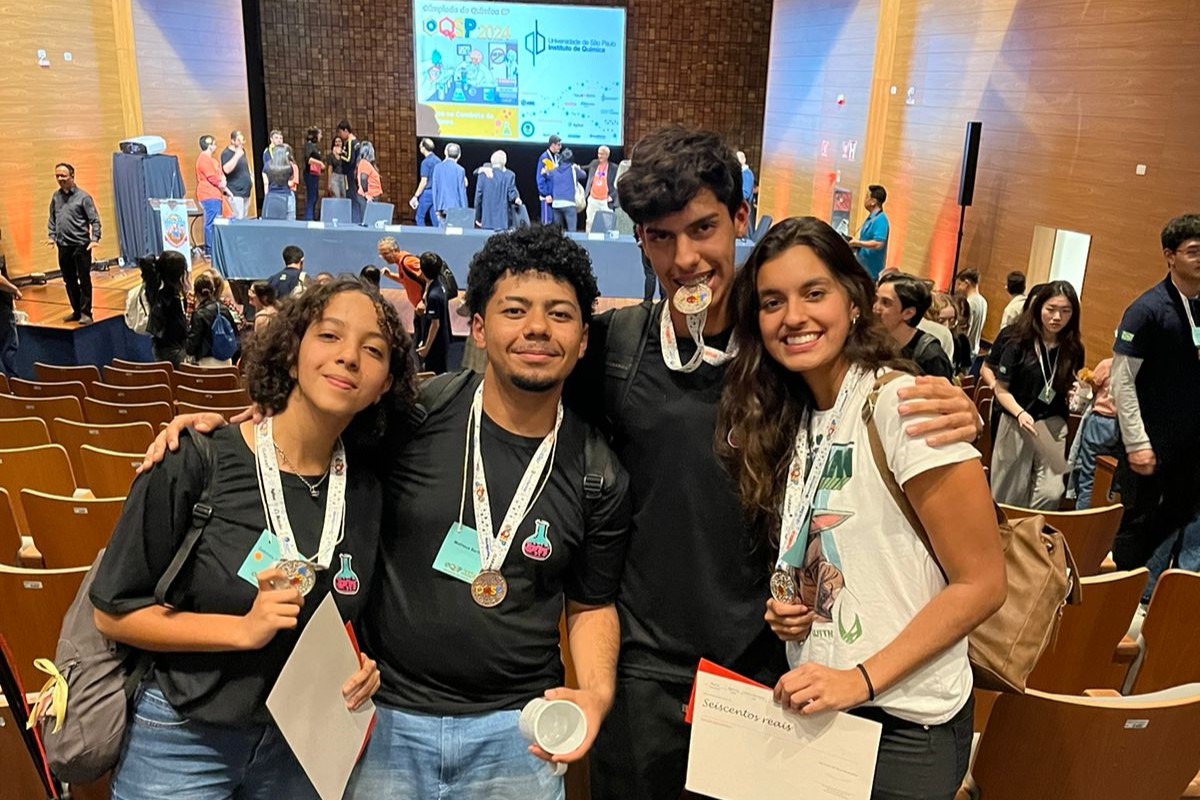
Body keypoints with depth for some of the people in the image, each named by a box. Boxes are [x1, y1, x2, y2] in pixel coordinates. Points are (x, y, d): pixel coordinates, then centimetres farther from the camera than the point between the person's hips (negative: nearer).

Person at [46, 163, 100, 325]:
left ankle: (86, 313, 5)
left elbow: (95, 220, -8)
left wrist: (95, 239, -18)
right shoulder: (56, 197, 10)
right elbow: (52, 219, 17)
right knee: (69, 281, 12)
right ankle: (77, 311, 23)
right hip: (63, 246, 6)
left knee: (84, 280, -1)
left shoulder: (83, 196, -7)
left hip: (81, 245, -6)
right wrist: (51, 236, 4)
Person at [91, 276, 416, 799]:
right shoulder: (198, 463, -18)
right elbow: (113, 611, -11)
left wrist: (359, 668, -10)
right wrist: (243, 629, -21)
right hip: (181, 742, -3)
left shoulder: (366, 490, -7)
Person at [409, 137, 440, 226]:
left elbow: (424, 182, -17)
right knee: (434, 218, 11)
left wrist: (415, 196, -12)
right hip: (437, 192, 7)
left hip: (427, 192, -7)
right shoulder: (438, 160, 7)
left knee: (420, 217, 3)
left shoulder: (426, 162, -14)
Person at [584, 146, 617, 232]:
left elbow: (618, 185, -3)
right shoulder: (594, 164, 8)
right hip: (592, 199, 4)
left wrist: (612, 196, -12)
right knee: (590, 222, 8)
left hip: (606, 201, -4)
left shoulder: (613, 168, -3)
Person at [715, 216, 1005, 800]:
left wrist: (862, 678, -21)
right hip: (812, 708, 6)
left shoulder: (901, 403, -18)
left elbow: (982, 585, -17)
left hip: (903, 723, -6)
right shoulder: (788, 417, 3)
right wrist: (785, 604, -3)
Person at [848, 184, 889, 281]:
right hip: (863, 269, 10)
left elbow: (878, 244, -28)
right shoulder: (870, 218, 13)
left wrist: (857, 243, -19)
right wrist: (854, 243, 6)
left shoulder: (880, 220, -18)